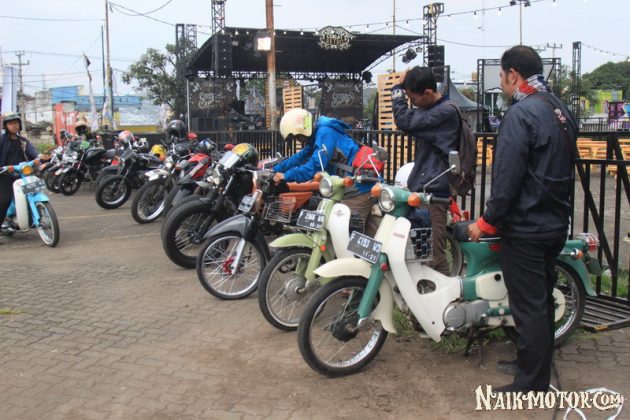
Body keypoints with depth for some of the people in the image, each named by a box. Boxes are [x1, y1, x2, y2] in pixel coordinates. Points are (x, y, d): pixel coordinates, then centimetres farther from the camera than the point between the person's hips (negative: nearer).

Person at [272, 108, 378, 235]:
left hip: (357, 189, -11)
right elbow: (300, 157, 24)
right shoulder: (319, 133, 20)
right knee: (371, 234, 13)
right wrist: (275, 170, 20)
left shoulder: (325, 133, -13)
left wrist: (286, 176, -15)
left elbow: (315, 166, -22)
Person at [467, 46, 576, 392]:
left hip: (525, 229, -9)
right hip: (556, 224, 9)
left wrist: (486, 221, -13)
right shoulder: (561, 110, 11)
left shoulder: (521, 113, -17)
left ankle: (531, 384, 9)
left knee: (528, 307, -1)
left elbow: (507, 177, -21)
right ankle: (540, 371, 32)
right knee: (543, 301, 18)